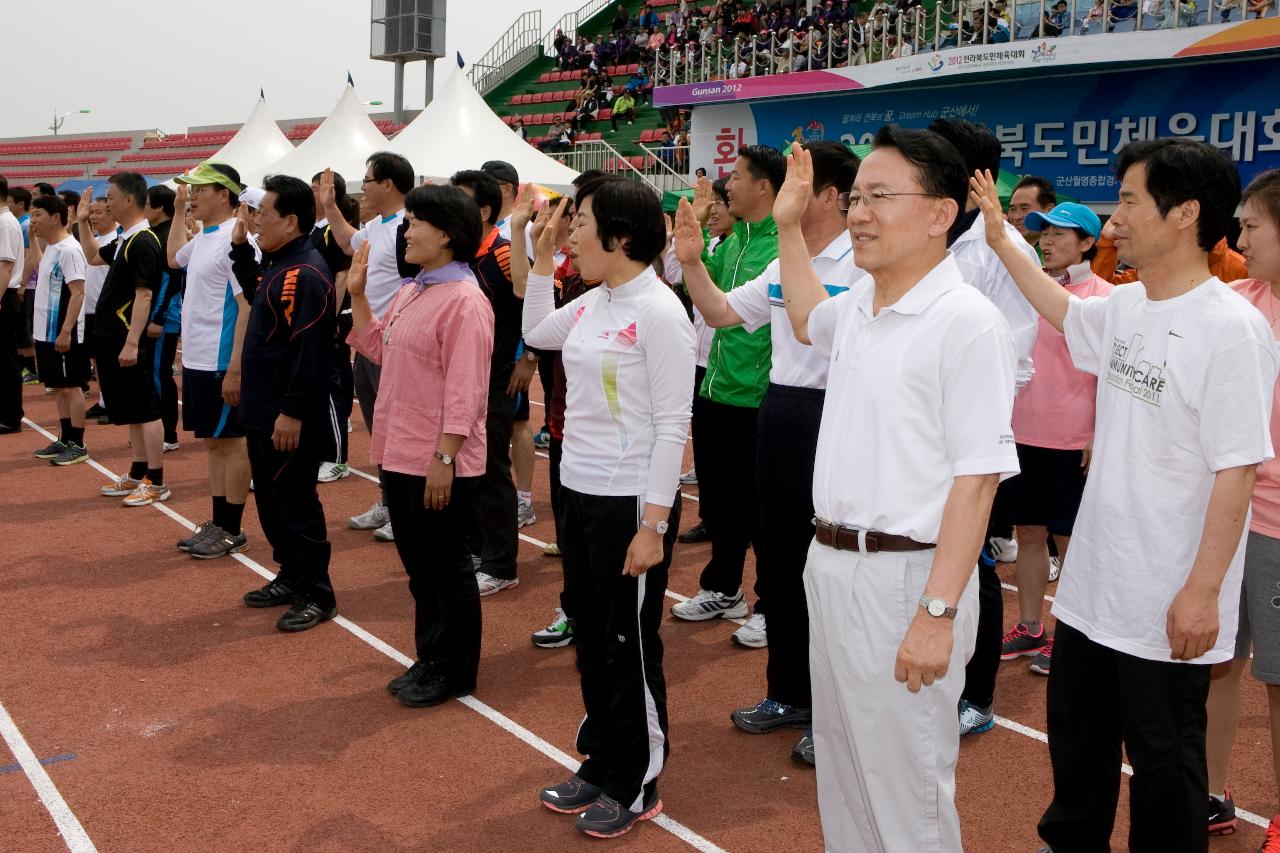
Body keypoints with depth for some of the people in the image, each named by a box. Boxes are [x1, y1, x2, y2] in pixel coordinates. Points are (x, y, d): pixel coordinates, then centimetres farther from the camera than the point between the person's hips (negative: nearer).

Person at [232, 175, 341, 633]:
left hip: (289, 418, -11)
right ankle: (291, 577, 31)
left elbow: (309, 350, -26)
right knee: (270, 499, 18)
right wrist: (240, 246, 20)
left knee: (296, 503, -2)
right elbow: (254, 289, 34)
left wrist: (292, 413, -26)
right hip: (263, 411, 11)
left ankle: (316, 596, 8)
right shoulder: (276, 263, 11)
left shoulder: (305, 274, -21)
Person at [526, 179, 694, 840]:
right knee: (590, 639, 18)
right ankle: (601, 765, 34)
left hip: (630, 501, -8)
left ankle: (636, 786, 23)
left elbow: (673, 425, -17)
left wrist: (653, 525, -19)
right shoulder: (592, 303, 6)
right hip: (577, 491, 8)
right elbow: (537, 333, 27)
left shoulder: (658, 311, -16)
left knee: (630, 648, 6)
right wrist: (540, 259, 16)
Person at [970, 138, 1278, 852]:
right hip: (1092, 581, 8)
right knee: (1077, 732, 23)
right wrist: (1000, 238, 28)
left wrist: (1204, 591, -19)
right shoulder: (1124, 308, 4)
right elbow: (1064, 311, 27)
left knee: (1163, 759, 10)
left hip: (1169, 604, -8)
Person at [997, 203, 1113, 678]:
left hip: (1073, 443, -5)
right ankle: (1030, 630, 25)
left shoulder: (1103, 297, -7)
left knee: (1070, 540, 4)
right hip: (1022, 435, 5)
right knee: (1028, 533, 13)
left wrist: (1100, 434, -12)